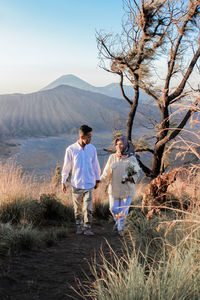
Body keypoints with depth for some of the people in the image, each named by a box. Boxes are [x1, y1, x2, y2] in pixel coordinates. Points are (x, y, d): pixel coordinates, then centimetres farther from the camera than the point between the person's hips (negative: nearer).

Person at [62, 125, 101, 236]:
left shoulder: (92, 148, -2)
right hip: (76, 183, -1)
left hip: (89, 183, 1)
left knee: (88, 208, -3)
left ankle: (87, 227, 8)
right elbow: (66, 166, 0)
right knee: (78, 208, 10)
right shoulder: (71, 149, -9)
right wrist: (63, 182, 3)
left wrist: (97, 179, 14)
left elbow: (95, 165, 9)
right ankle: (79, 226, 26)